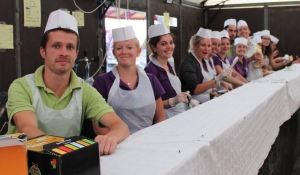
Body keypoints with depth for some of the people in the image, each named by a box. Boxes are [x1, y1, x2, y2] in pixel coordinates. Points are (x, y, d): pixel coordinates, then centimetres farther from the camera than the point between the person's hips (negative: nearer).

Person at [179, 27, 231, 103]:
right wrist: (217, 79, -29)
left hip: (207, 102, 8)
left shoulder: (203, 62, 15)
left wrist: (210, 93, 5)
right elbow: (195, 89, -23)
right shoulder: (187, 64, -12)